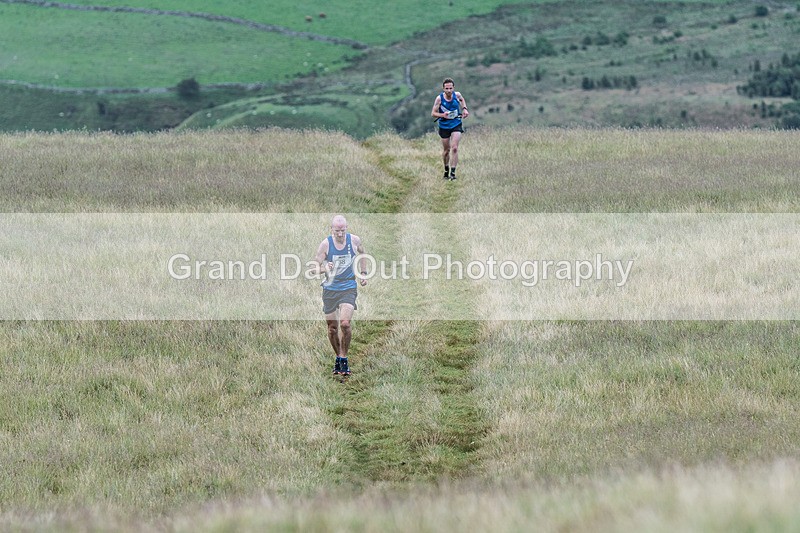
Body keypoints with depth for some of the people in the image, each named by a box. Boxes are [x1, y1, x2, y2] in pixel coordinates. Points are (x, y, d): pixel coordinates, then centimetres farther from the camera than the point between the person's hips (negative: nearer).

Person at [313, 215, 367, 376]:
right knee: (332, 328, 5)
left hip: (349, 288, -1)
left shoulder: (354, 240, -5)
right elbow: (315, 267, -9)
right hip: (330, 289, 1)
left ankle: (344, 359, -5)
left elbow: (361, 253, 19)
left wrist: (363, 274, 17)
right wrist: (325, 268, -30)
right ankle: (338, 357, 26)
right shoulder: (326, 244, -10)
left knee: (345, 323, -18)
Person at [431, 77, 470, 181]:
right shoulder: (439, 98, -16)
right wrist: (442, 115, -27)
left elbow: (462, 100, 16)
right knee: (446, 150, 11)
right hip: (444, 127, 0)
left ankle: (453, 172, -12)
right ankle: (446, 169, 35)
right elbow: (433, 113, -9)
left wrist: (464, 109, -1)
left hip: (456, 125, 0)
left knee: (454, 148, -14)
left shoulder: (457, 95, -10)